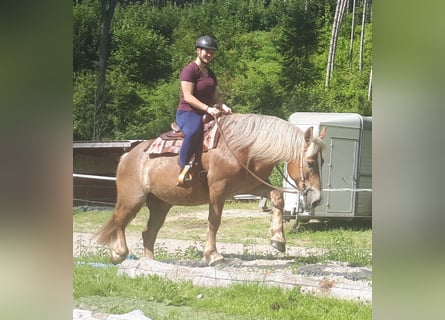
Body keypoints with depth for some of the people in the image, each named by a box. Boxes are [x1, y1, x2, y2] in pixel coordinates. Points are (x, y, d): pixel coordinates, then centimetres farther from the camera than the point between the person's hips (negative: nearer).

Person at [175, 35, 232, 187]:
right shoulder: (190, 70, -7)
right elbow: (188, 97, -16)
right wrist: (208, 108, -25)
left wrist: (223, 107, -4)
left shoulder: (210, 74, 20)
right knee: (194, 131, -42)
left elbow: (215, 98, 19)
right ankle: (183, 170, -34)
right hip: (187, 112, -9)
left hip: (206, 114, 9)